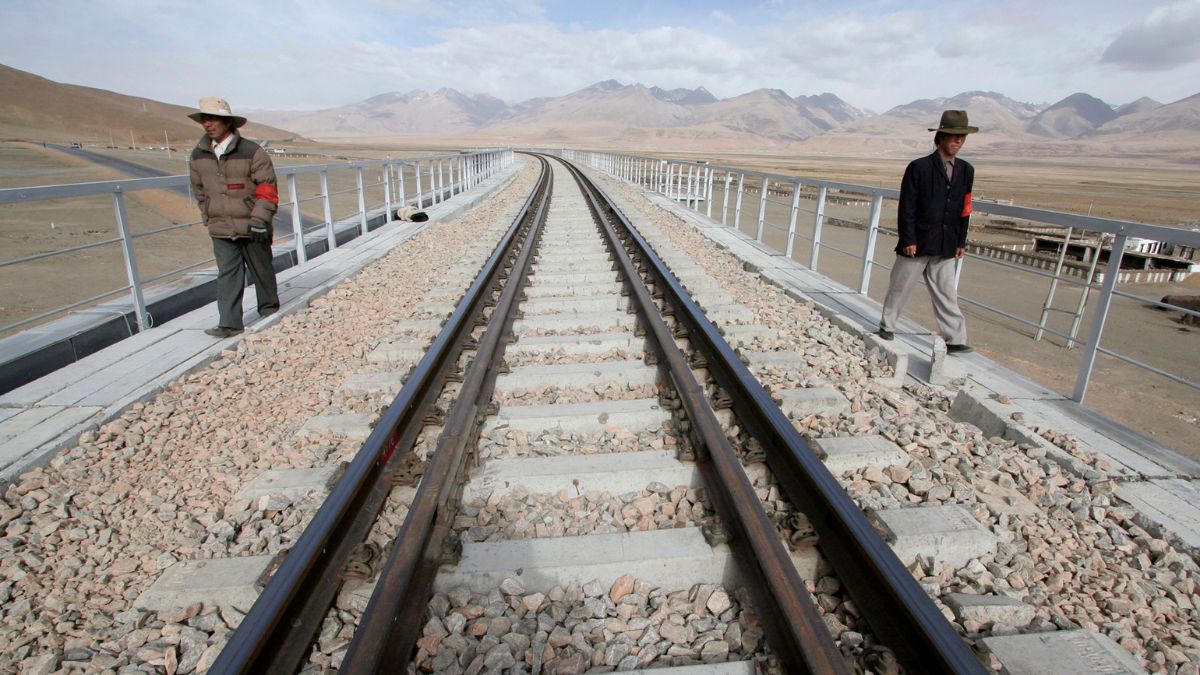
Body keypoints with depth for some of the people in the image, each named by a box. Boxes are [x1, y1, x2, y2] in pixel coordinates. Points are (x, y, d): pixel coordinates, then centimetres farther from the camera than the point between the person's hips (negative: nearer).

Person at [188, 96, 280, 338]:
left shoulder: (252, 152, -11)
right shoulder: (199, 155, 5)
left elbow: (267, 188, -12)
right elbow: (200, 190, 16)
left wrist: (259, 219, -19)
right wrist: (208, 218, 17)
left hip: (252, 228, -3)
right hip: (221, 229, 3)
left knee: (262, 270, 12)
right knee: (227, 275, 0)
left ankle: (269, 309, 32)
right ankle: (230, 323, 1)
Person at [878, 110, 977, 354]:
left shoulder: (966, 171, 9)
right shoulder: (919, 167, -8)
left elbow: (963, 209, 11)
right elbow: (906, 207, -10)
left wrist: (961, 241, 9)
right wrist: (908, 240, -14)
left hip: (945, 247, 5)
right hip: (917, 243, -4)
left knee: (946, 294, 6)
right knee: (900, 287, 8)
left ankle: (954, 340, 10)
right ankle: (887, 326, 25)